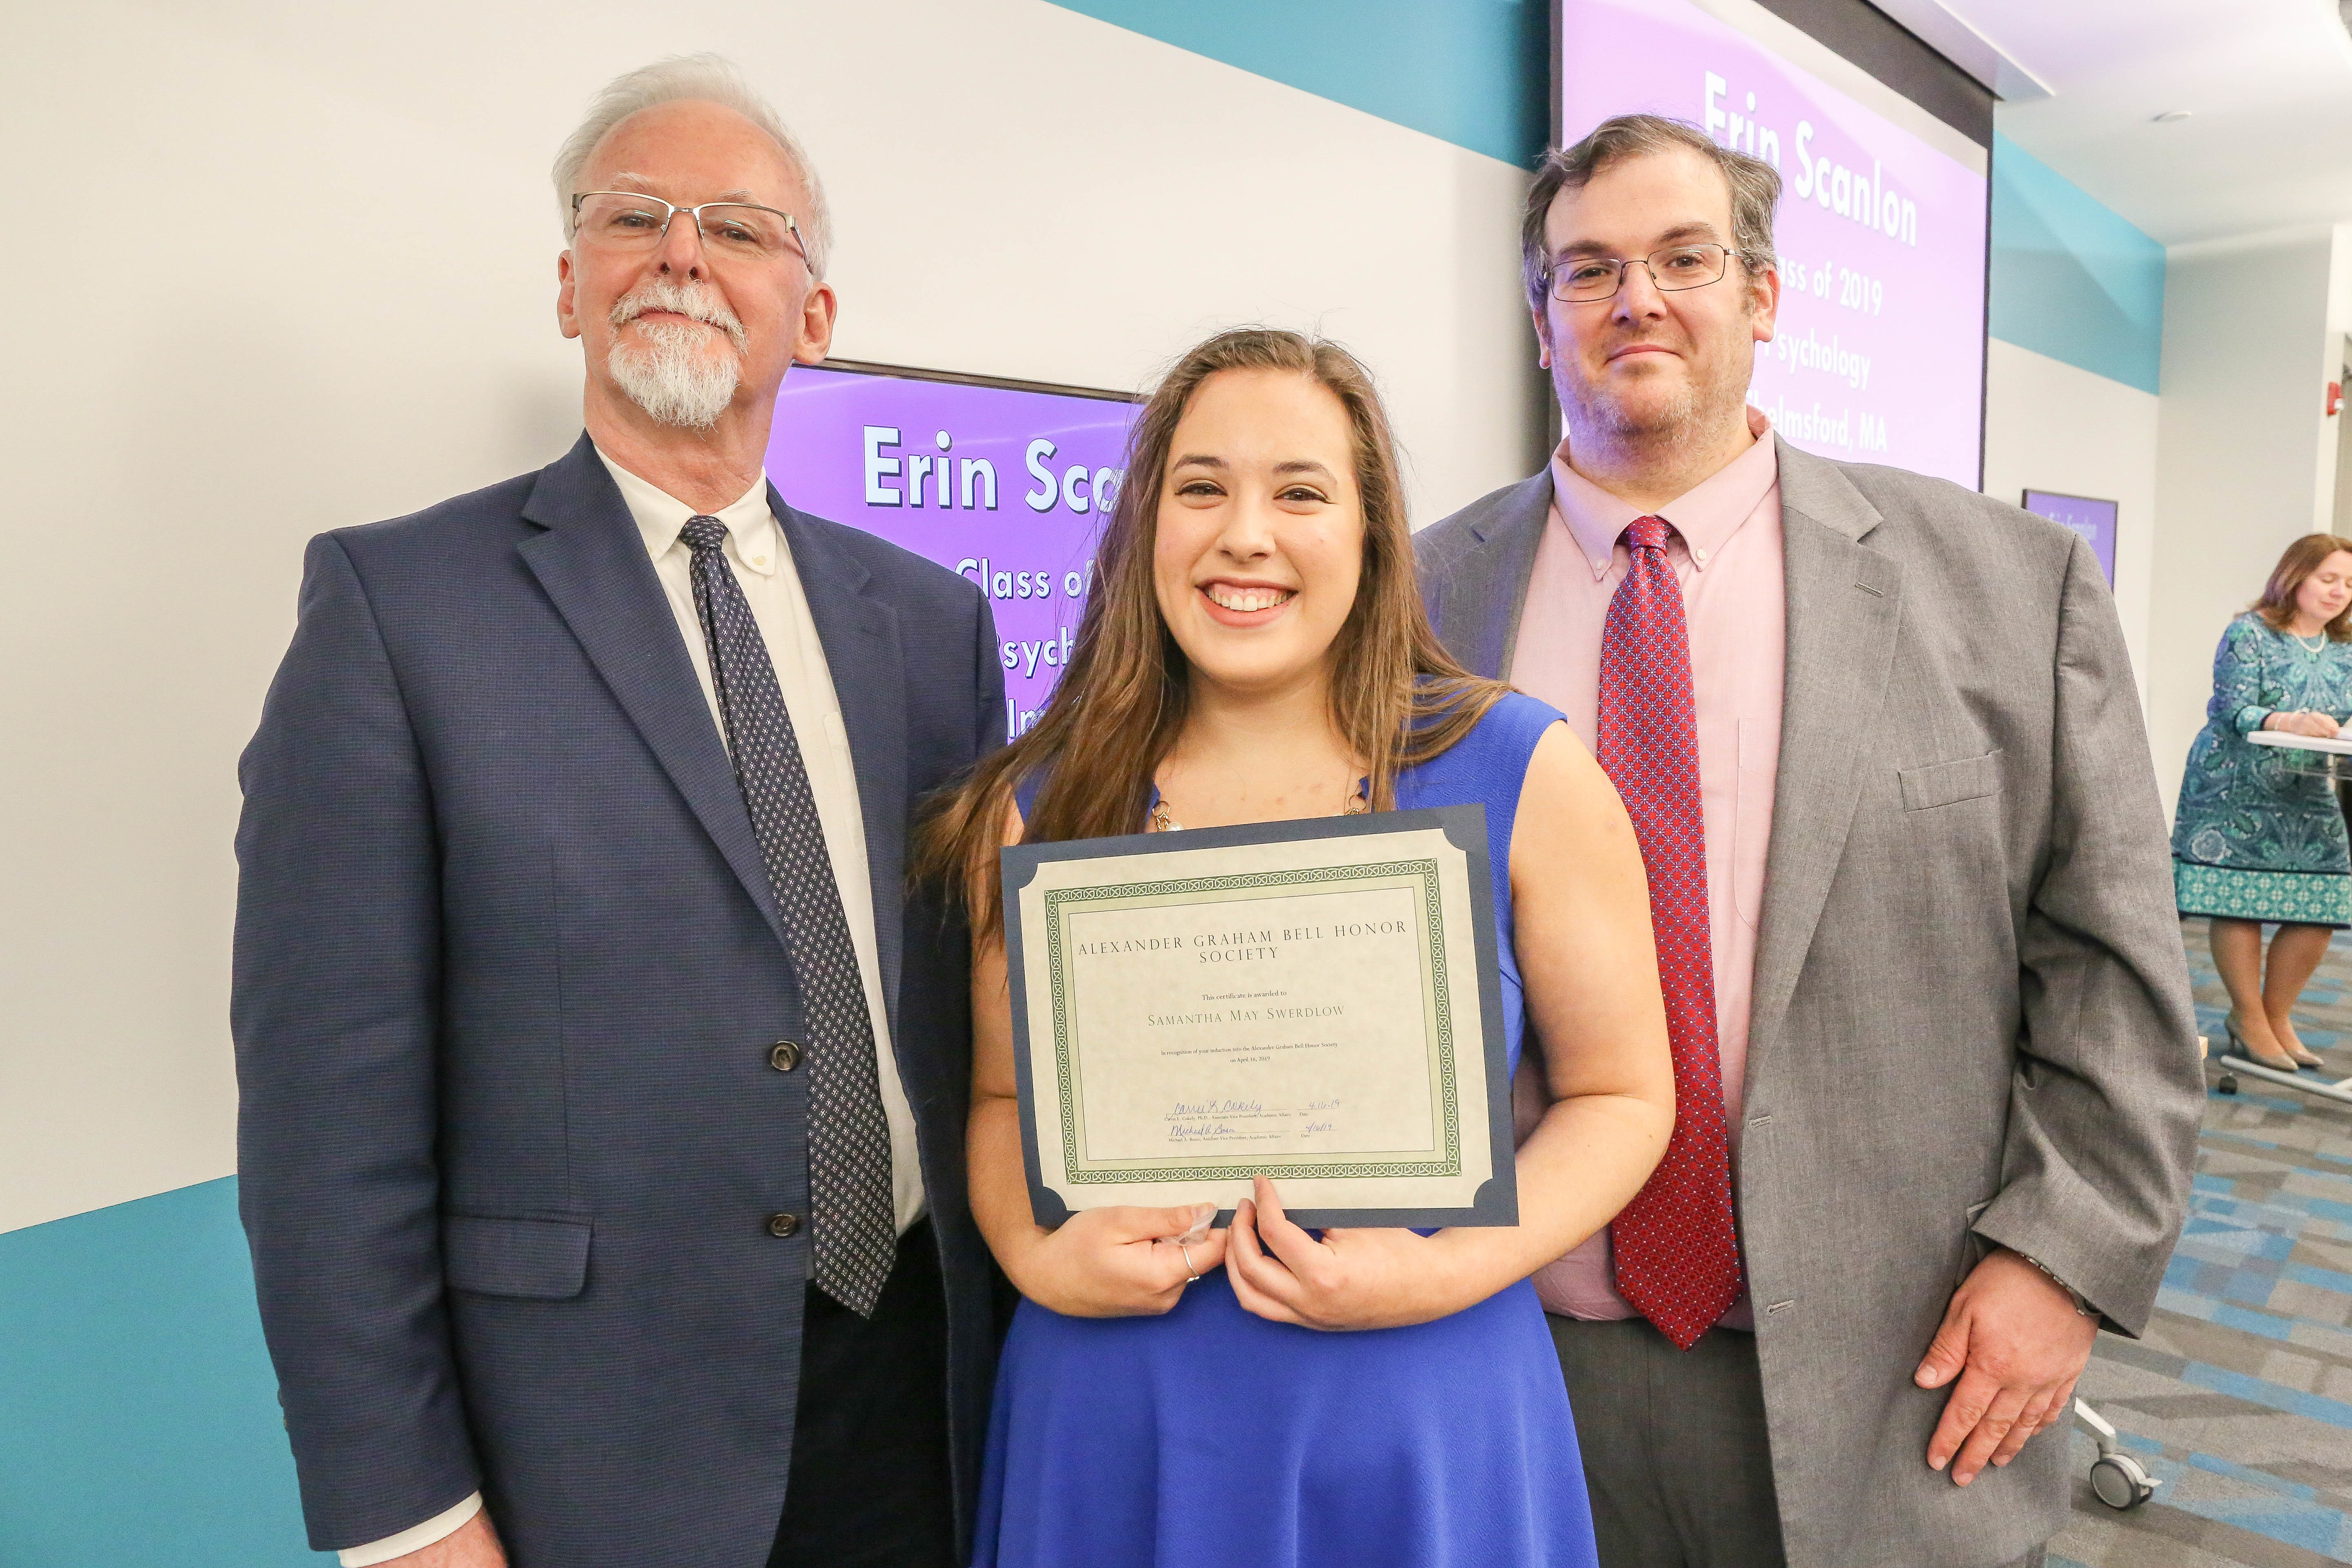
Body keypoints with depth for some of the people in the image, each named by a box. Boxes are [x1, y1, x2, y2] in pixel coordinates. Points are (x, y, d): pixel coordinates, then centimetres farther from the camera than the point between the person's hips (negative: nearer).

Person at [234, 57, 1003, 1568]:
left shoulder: (932, 616, 4)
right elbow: (330, 1093, -10)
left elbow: (990, 1002, 7)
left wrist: (1033, 1319, 6)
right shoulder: (392, 598, -8)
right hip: (597, 1443, -3)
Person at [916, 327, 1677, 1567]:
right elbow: (1003, 1098, 7)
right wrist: (1036, 1256, -11)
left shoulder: (1522, 775, -7)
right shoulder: (1041, 809, -3)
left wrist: (1451, 1269, -15)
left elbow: (1620, 1095, -2)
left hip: (1417, 1428, -1)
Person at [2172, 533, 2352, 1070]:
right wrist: (2288, 722, -32)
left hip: (2308, 796, 6)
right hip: (2237, 788, -5)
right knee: (2240, 904, -5)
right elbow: (2234, 711, -15)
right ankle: (2249, 1020, 11)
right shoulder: (2249, 634, -6)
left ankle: (2277, 1015, 19)